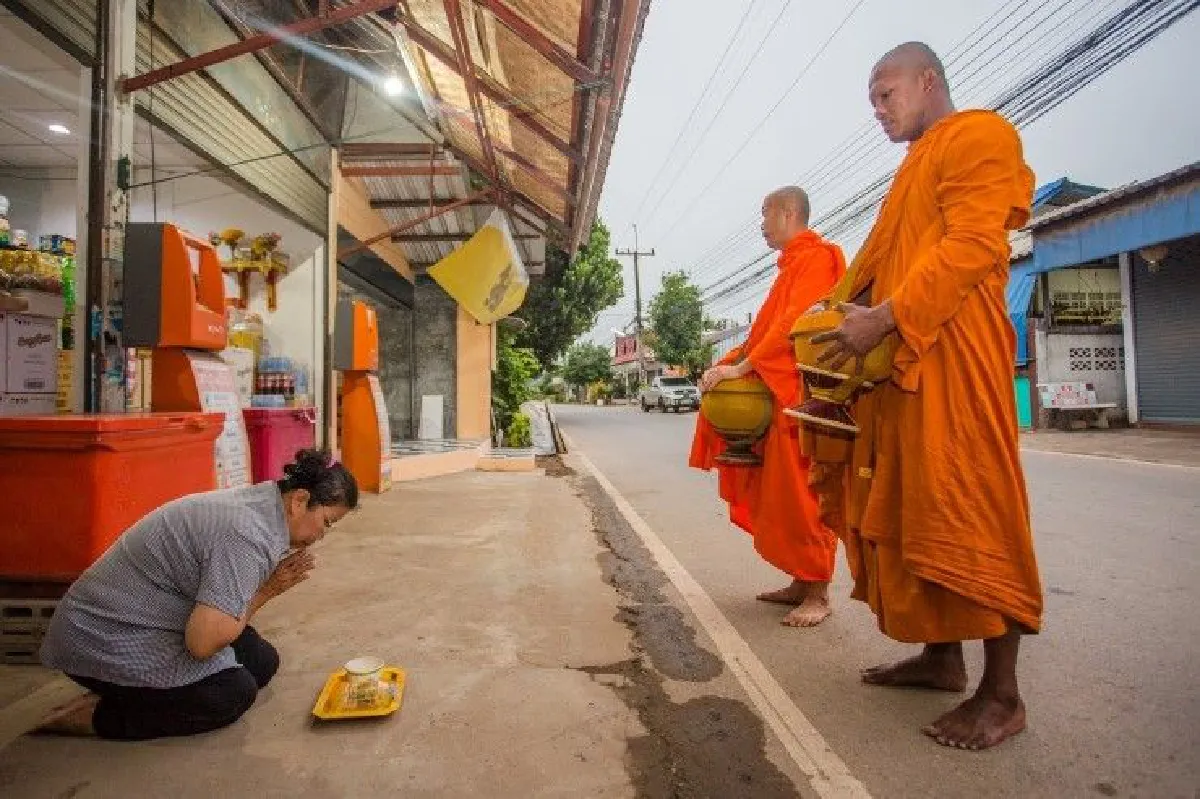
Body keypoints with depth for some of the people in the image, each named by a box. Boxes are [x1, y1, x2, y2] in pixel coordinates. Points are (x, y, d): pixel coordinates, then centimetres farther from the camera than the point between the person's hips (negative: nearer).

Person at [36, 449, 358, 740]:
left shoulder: (254, 502, 0)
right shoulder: (247, 535, -31)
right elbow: (203, 642, -32)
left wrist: (269, 584, -13)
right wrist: (265, 591, -19)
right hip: (107, 642, -10)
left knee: (262, 661, 4)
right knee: (235, 694, -16)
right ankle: (96, 715, -4)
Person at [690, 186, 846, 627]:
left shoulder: (815, 257, -6)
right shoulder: (791, 264, 22)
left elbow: (794, 323, -19)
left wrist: (742, 366, -23)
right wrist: (731, 364, 6)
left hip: (800, 393, -9)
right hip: (776, 392, 9)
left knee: (801, 493, -6)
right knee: (781, 492, 11)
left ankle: (818, 593, 5)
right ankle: (802, 582, 20)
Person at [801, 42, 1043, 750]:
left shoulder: (979, 134, 1)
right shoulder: (917, 165, 29)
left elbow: (972, 245, -15)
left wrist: (885, 318, -22)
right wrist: (842, 313, 7)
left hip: (953, 352, -9)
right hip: (897, 357, 9)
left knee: (967, 507, -9)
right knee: (911, 506, 8)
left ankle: (1003, 694, 2)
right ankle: (942, 656, 19)